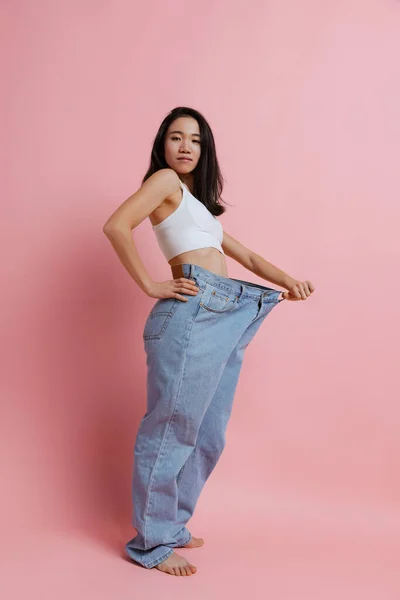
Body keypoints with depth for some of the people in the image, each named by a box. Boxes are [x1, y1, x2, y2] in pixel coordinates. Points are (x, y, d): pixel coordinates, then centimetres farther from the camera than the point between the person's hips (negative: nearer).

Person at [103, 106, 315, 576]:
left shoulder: (199, 203, 29)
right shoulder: (165, 180, 4)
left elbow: (247, 257, 26)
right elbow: (116, 226, -13)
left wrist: (288, 282, 11)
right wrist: (150, 286, -12)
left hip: (227, 318, 9)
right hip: (192, 312, -9)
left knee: (208, 433, 11)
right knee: (172, 427, -4)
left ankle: (171, 525, 25)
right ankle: (151, 542, 8)